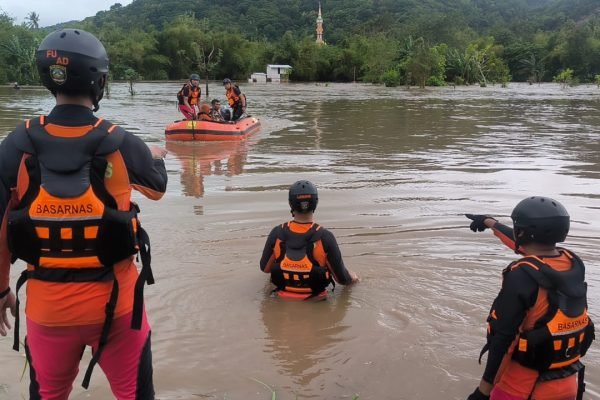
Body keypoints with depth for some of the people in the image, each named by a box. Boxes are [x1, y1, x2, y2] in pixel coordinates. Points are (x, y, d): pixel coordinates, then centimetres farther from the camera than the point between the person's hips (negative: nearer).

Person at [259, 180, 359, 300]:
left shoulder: (277, 234, -18)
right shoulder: (325, 237, -24)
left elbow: (265, 268, -1)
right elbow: (342, 278, -15)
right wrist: (351, 278, 9)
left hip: (284, 294, 1)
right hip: (315, 298, -1)